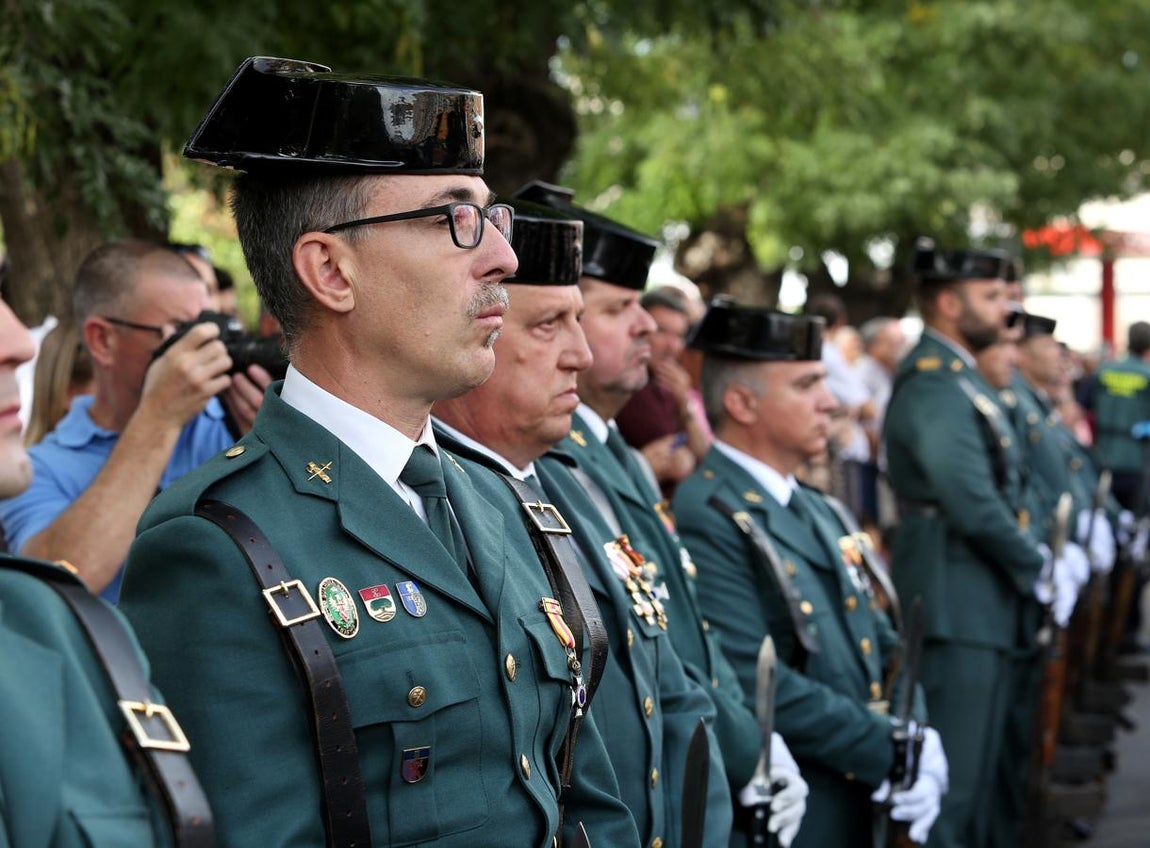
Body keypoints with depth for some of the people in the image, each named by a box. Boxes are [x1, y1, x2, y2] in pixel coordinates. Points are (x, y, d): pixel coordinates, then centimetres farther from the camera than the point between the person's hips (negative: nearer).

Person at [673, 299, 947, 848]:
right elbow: (756, 682, -24)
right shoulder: (705, 518, -17)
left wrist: (919, 739, -3)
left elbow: (880, 642, 14)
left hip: (873, 804, 8)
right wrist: (890, 750, -18)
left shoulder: (815, 509, 13)